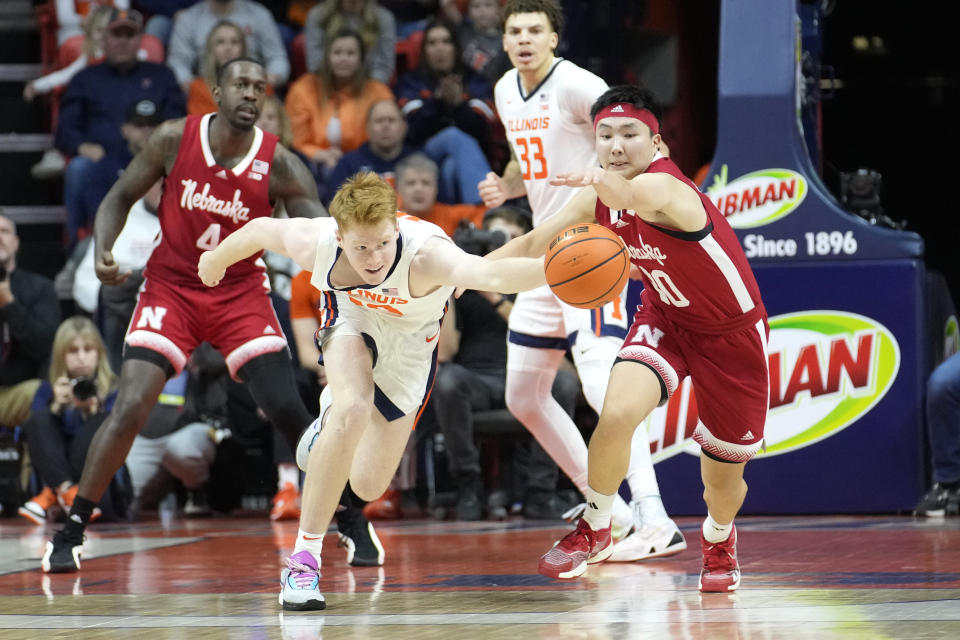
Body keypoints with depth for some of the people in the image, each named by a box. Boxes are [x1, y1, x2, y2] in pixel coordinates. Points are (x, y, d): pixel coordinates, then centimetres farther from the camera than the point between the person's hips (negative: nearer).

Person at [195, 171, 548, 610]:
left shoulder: (424, 254, -45)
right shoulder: (315, 243, -33)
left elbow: (491, 275, -65)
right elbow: (263, 229, -9)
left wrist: (548, 268, -84)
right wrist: (217, 259, 10)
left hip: (408, 341, 0)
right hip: (352, 318, 0)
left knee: (369, 485, 5)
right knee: (353, 409, -33)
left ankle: (335, 411, 43)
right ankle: (304, 558, -22)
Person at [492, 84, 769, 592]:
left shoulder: (668, 189, -34)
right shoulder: (598, 198, -12)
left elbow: (637, 196, -60)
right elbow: (536, 242, 3)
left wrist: (603, 181, -82)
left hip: (732, 331, -4)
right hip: (665, 317, 4)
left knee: (723, 476, 7)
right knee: (618, 412, -25)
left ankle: (718, 540, 44)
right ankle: (595, 529, -2)